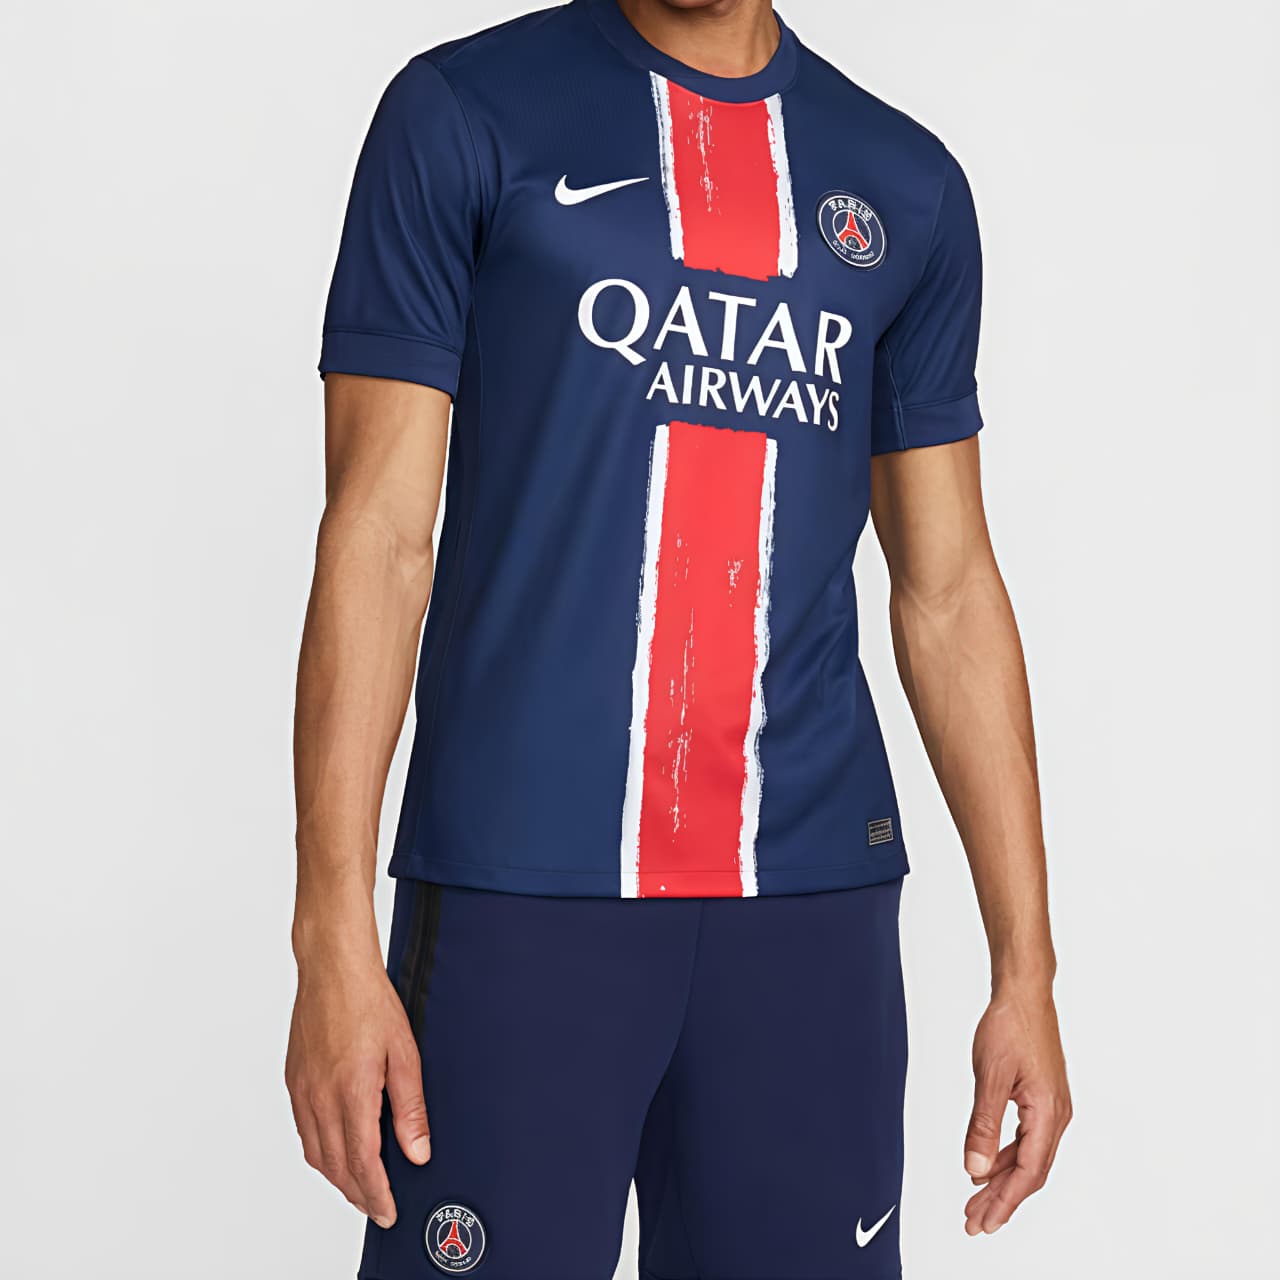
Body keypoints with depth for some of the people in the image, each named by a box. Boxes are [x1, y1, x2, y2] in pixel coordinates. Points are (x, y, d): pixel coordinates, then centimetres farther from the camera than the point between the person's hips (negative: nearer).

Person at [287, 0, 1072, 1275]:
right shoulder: (464, 114, 3)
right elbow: (376, 536, -3)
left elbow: (949, 594, 13)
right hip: (521, 880, -3)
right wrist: (333, 939, -10)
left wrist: (1025, 967, 9)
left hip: (809, 885, 3)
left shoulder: (908, 189, 12)